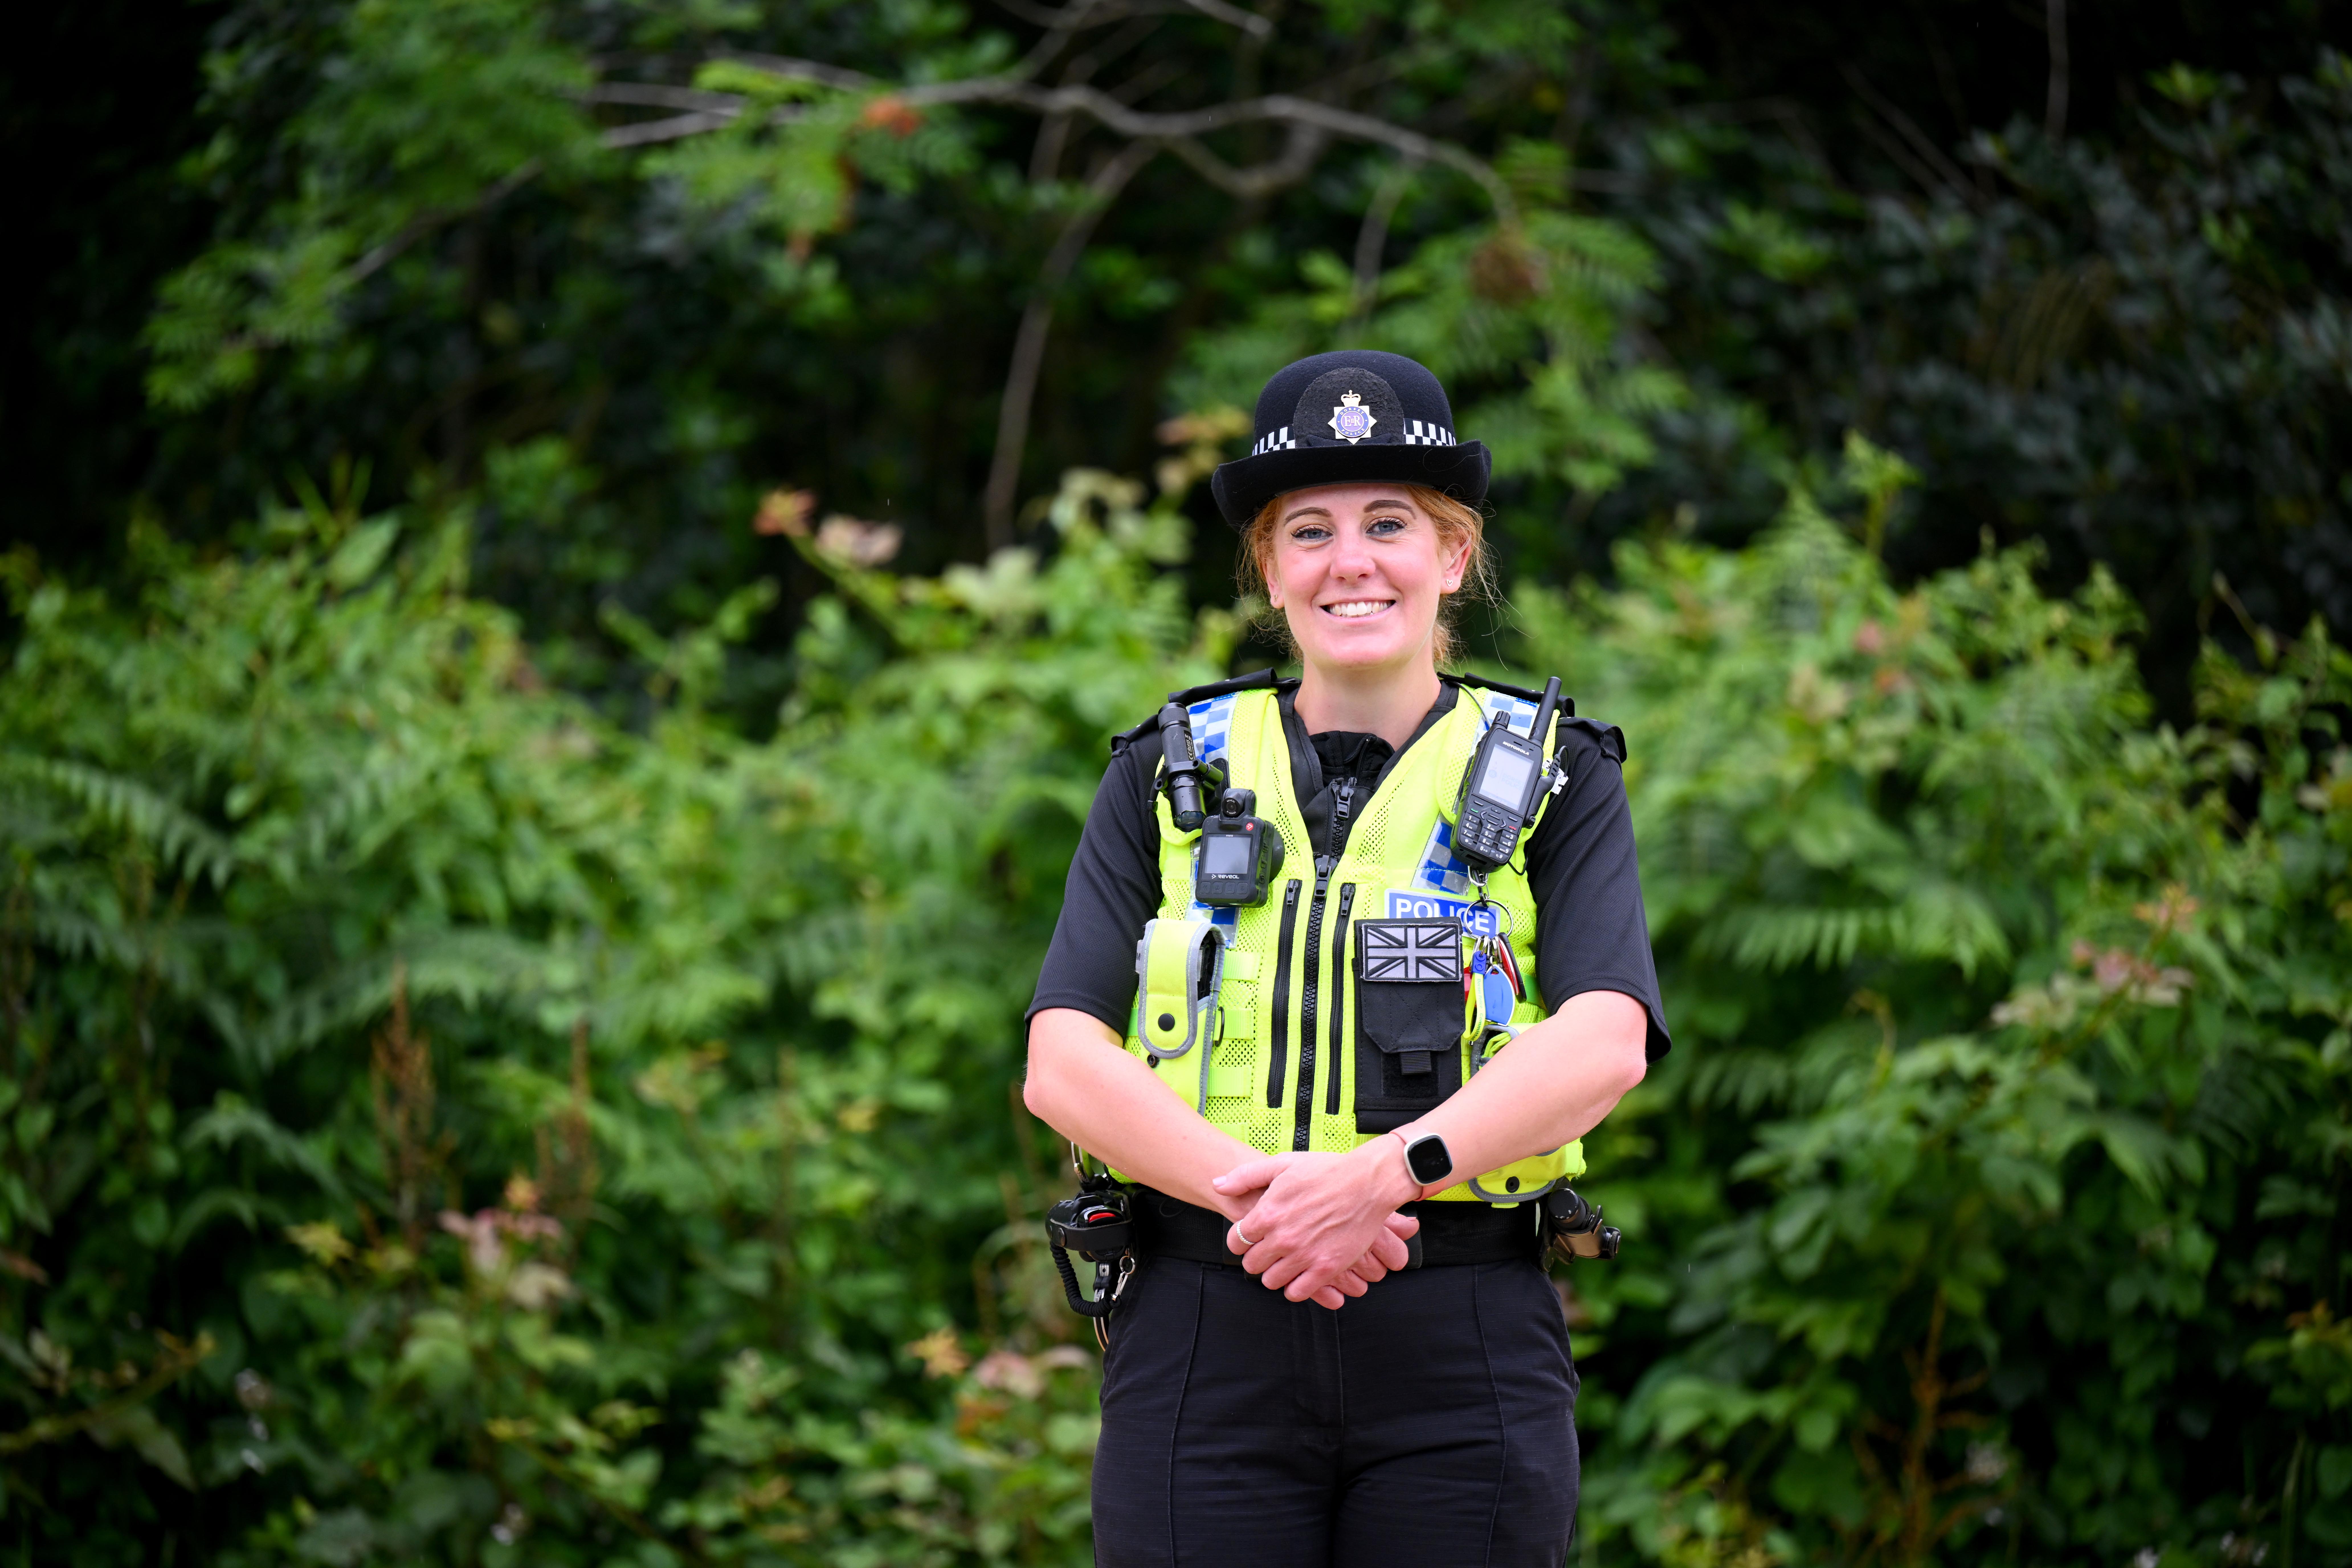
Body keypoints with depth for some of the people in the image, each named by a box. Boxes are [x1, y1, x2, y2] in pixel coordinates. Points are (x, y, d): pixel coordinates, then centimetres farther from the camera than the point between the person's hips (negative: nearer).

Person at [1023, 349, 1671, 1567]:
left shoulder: (1549, 776, 9)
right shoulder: (1170, 779, 13)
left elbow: (1606, 1043, -8)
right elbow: (1063, 1061, 0)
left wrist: (1385, 1172, -24)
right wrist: (1255, 1191, -18)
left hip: (1464, 1347, -1)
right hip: (1204, 1347, 1)